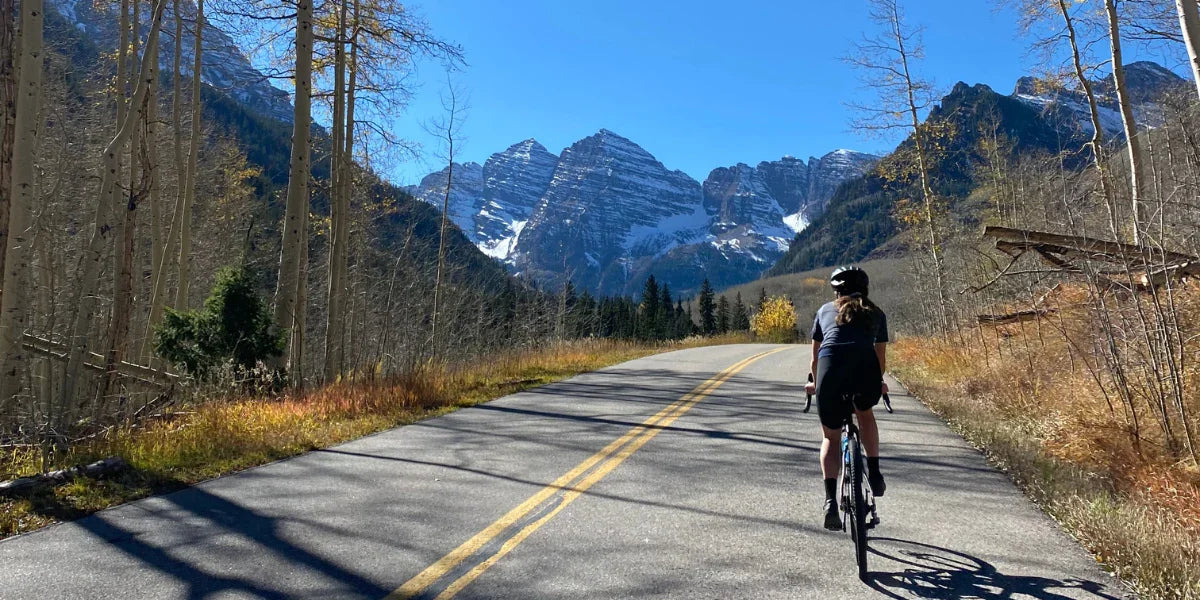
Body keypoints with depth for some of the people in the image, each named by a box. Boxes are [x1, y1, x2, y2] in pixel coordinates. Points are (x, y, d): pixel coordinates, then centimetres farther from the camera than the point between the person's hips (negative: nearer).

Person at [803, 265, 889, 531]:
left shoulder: (825, 310, 29)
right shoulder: (876, 314, 29)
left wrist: (816, 383, 52)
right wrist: (878, 383, 56)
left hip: (831, 365, 0)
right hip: (866, 367, 0)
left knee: (831, 437, 17)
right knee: (865, 414, 34)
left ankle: (830, 499, 1)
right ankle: (874, 472, 26)